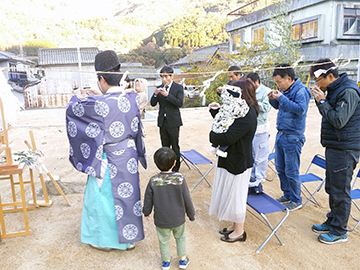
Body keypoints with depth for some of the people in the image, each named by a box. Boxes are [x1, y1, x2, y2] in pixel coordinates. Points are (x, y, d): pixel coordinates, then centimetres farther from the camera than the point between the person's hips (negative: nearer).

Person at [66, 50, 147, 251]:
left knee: (104, 198, 14)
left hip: (108, 161, -6)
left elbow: (73, 110, -6)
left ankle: (104, 240, 32)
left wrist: (78, 98, 14)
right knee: (128, 194, 17)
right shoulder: (132, 98, -4)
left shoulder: (99, 104, -22)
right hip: (129, 157, 6)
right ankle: (129, 238, 34)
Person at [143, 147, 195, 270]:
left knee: (163, 241, 22)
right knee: (180, 237, 26)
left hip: (161, 219, 0)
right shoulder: (180, 179, -22)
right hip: (178, 218, 0)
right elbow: (187, 200, -12)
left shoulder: (153, 181, -20)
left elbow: (148, 200, -7)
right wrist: (191, 214, 5)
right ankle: (183, 260, 40)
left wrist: (146, 212, 13)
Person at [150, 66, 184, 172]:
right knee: (165, 146, 14)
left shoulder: (178, 87, -5)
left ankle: (175, 168, 16)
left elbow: (180, 103, -17)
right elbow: (153, 104, 3)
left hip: (173, 121, -4)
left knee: (175, 146, 4)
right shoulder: (159, 88, 6)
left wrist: (167, 95, -26)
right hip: (162, 121, 4)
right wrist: (155, 94, -16)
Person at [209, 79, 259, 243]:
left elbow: (228, 138, -28)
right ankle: (235, 225, 37)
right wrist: (216, 111, 2)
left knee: (235, 194, 5)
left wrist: (212, 136, -12)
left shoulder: (247, 115, -24)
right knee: (230, 194, 19)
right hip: (231, 159, 10)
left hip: (238, 162, -10)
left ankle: (239, 232, 24)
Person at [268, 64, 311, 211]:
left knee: (291, 172, 1)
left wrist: (281, 98, -25)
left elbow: (300, 109, -27)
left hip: (292, 138, -9)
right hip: (281, 135, 9)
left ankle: (296, 201, 18)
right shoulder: (284, 90, 8)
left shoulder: (300, 91, -15)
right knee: (280, 168, 17)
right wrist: (273, 99, 0)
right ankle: (287, 195, 34)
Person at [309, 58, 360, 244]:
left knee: (340, 191, 0)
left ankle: (339, 232, 14)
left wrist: (322, 101, -17)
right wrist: (319, 100, 0)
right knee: (332, 188, 18)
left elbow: (338, 120, -25)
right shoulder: (334, 90, 11)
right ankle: (332, 221, 34)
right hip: (333, 146, 10)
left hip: (344, 150, -9)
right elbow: (328, 115, 15)